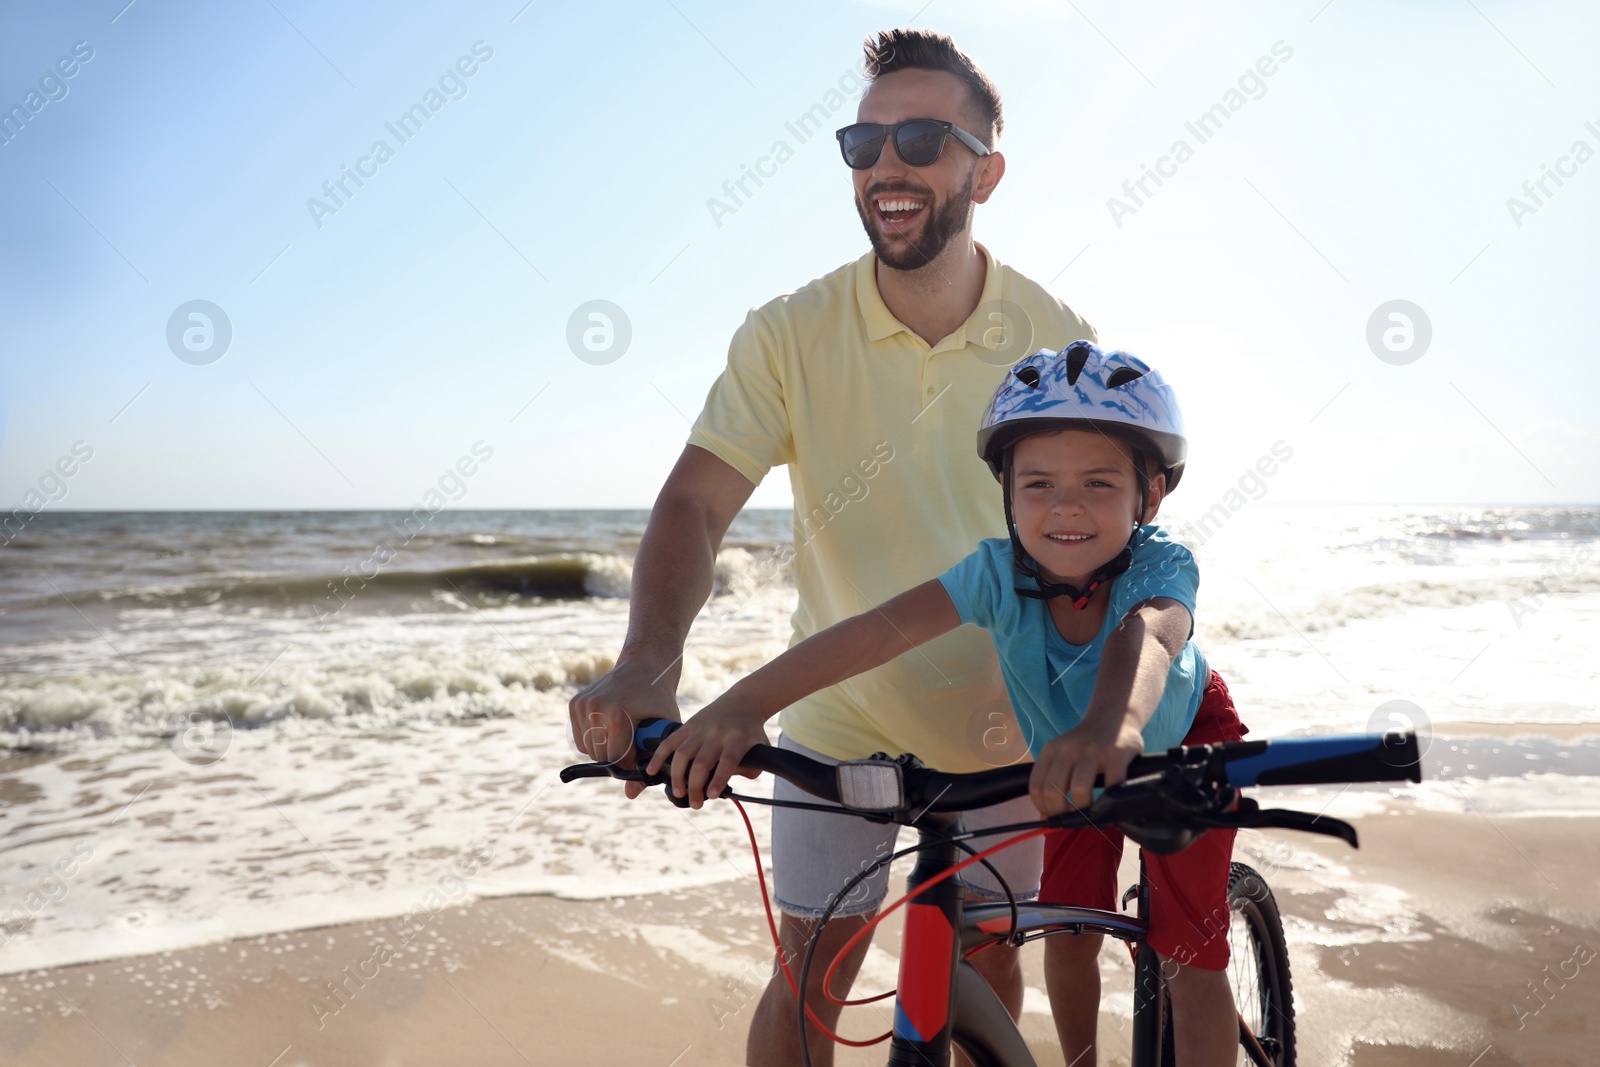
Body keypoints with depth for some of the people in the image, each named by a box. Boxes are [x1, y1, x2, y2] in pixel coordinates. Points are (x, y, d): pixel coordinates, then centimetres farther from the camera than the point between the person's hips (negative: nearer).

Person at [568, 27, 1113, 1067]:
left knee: (990, 964, 15)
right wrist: (648, 661, -39)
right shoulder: (789, 336, -14)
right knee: (810, 975, 5)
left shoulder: (1059, 340, -11)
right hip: (841, 719, -1)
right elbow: (696, 503, -21)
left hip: (1001, 729, 2)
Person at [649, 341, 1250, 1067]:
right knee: (1068, 935, 7)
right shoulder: (1001, 571, -33)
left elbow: (1145, 635, -61)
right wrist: (742, 705, -59)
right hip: (1074, 759, 3)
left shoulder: (1160, 566, -38)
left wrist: (1112, 724, -86)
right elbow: (885, 627, -46)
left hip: (1181, 743, -2)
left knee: (1190, 956, -8)